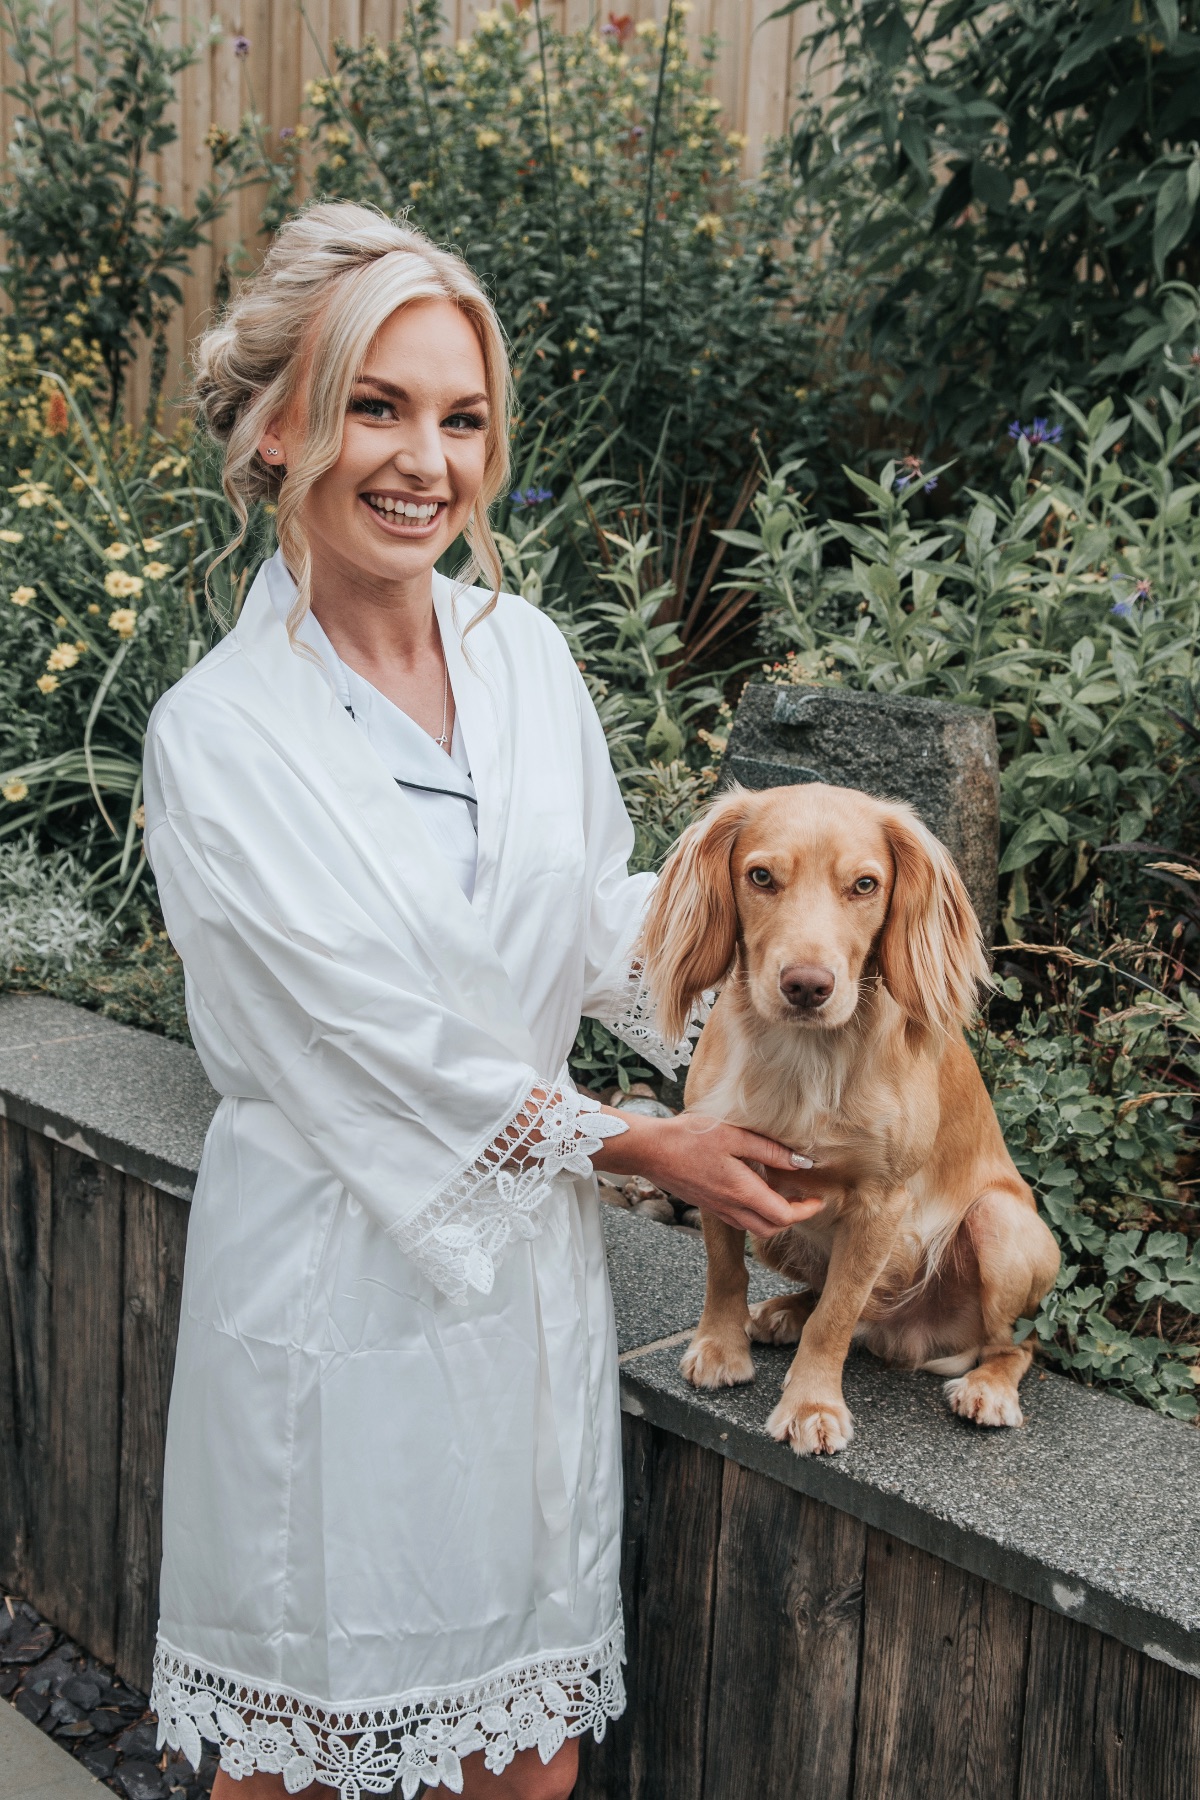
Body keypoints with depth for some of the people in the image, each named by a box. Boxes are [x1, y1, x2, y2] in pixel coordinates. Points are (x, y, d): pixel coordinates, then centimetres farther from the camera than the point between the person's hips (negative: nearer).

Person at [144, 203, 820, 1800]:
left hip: (533, 1254, 5)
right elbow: (384, 1052, -15)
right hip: (338, 1278, -4)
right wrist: (641, 1146, -8)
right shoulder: (220, 737, -15)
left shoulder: (527, 654, 0)